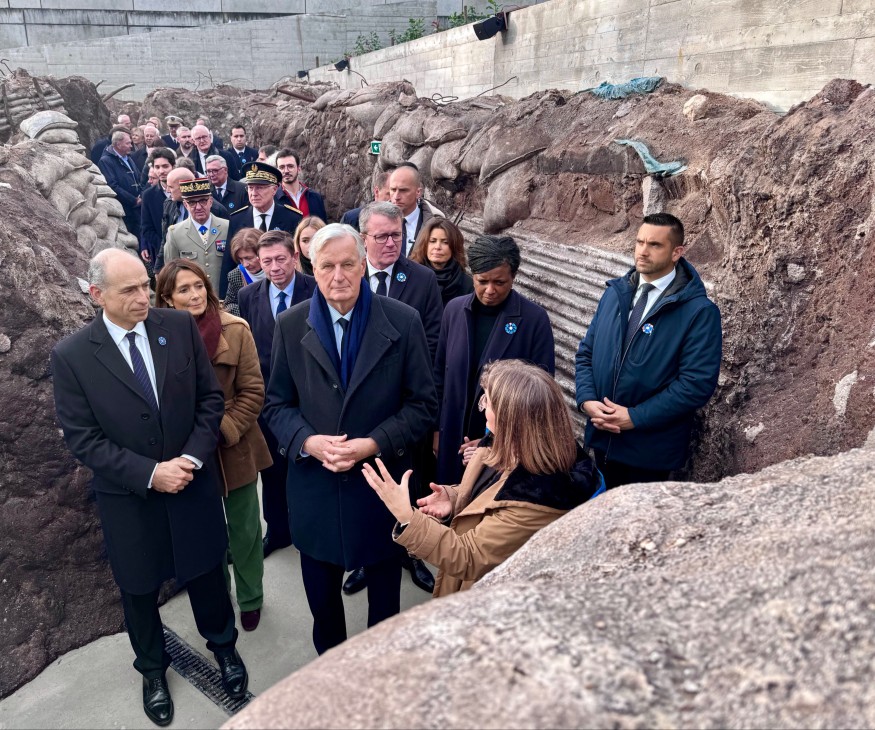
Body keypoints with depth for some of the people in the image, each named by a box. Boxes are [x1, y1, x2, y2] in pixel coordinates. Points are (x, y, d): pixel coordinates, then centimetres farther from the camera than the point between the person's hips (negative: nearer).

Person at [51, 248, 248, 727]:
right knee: (139, 590, 19)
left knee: (206, 575, 19)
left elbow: (210, 397, -4)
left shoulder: (180, 326, -9)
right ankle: (152, 667, 47)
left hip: (193, 484, 1)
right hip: (129, 499, -1)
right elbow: (82, 438, -12)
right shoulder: (71, 356, -14)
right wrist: (149, 474, -19)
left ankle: (223, 645, 47)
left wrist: (191, 458, -15)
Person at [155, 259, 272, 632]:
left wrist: (224, 431, -17)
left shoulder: (235, 330, -10)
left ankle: (250, 599, 37)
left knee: (244, 530, 15)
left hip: (234, 451, -1)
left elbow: (252, 391, -8)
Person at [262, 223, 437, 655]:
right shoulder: (291, 326, -4)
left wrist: (373, 443, -20)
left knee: (385, 593, 20)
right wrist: (309, 442, -17)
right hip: (315, 486, 2)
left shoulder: (403, 322, -10)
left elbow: (422, 404, -7)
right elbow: (277, 404, 2)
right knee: (321, 594, 20)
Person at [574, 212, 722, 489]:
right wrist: (586, 399, -10)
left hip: (650, 449, -5)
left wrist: (635, 417, -21)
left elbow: (698, 383, -19)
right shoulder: (615, 292, 5)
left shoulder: (699, 311, -13)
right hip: (602, 438, 5)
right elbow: (586, 352, 8)